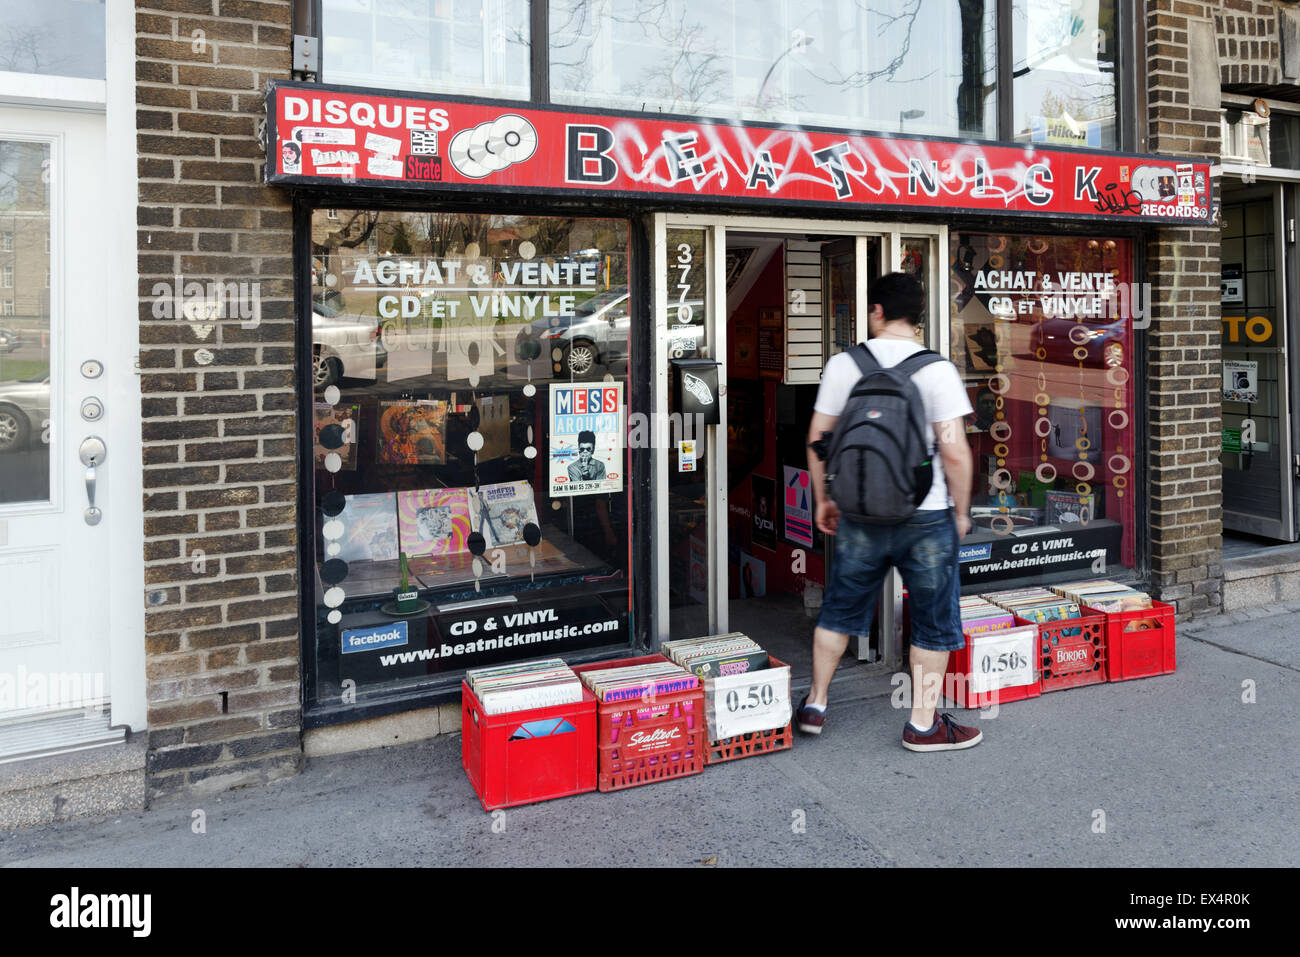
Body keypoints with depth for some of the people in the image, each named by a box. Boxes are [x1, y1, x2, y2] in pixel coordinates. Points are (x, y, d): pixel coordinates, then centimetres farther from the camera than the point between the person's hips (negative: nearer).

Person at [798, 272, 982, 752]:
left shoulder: (843, 364, -2)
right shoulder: (937, 370, -9)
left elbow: (817, 438, 2)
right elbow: (955, 451, -13)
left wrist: (823, 499, 14)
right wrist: (961, 511, 1)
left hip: (859, 515, 3)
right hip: (926, 517, -2)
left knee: (839, 610, 17)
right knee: (933, 622, 13)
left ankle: (815, 706, 28)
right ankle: (923, 725, 22)